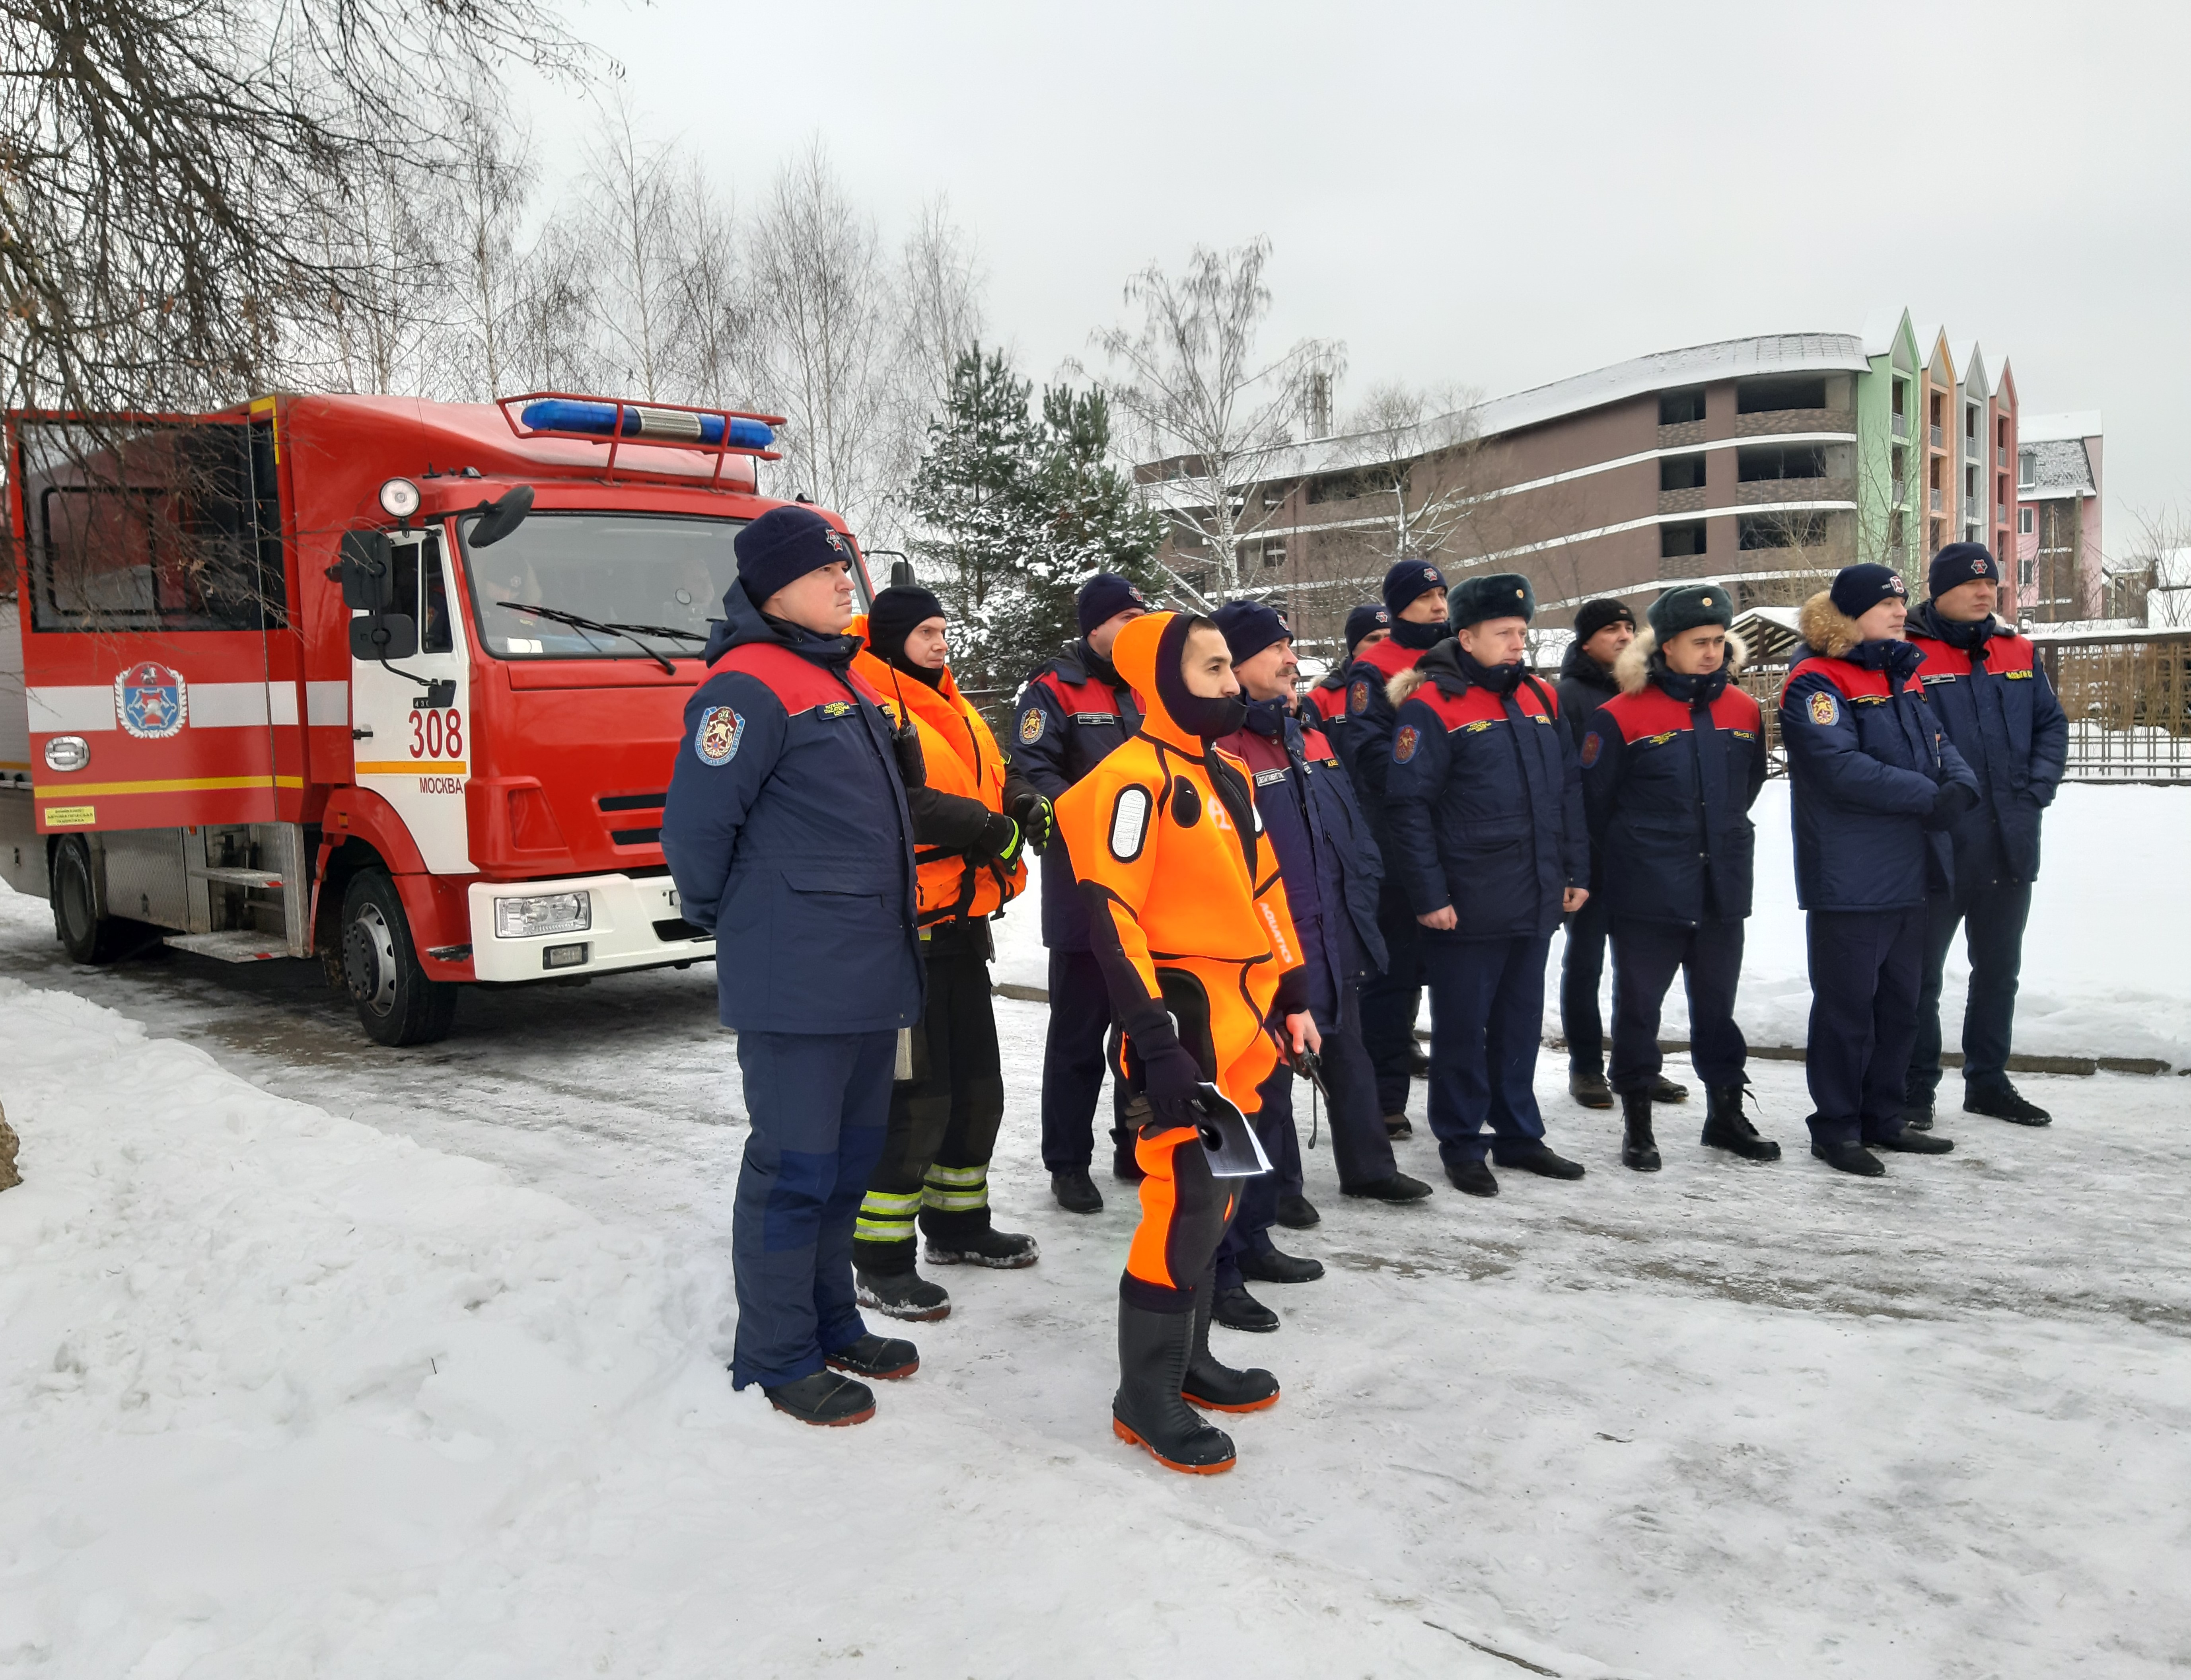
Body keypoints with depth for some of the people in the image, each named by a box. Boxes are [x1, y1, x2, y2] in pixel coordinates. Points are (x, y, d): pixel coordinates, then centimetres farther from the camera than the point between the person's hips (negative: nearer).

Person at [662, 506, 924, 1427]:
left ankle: (831, 1323, 32)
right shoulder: (750, 686, -14)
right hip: (796, 980, -9)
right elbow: (696, 825, -16)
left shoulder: (844, 678, 16)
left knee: (850, 1155, 17)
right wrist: (724, 920, 0)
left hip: (868, 970, 9)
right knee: (794, 1166, 1)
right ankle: (776, 1358, 16)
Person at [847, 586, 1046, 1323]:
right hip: (904, 931, -10)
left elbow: (999, 779, 13)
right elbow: (902, 805, -25)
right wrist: (992, 831, -21)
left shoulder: (954, 710, 17)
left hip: (961, 925, 10)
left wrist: (1026, 804, -9)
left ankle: (958, 1224, 34)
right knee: (915, 1095, -6)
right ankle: (880, 1260, 6)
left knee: (977, 1085, 18)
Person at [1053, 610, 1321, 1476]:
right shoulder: (1132, 780, -14)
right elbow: (1111, 917, -19)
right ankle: (1144, 1397, 8)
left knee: (1214, 1195, 17)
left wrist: (1292, 998, 18)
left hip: (1242, 1021, 9)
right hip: (1185, 1026, -9)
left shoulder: (1229, 775, 15)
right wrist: (1155, 1038, -22)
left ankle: (1188, 1359, 32)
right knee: (1185, 1200, -6)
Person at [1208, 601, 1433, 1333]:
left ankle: (1253, 1240, 31)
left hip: (1322, 959, 9)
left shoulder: (1310, 741, 13)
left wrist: (1357, 923, 16)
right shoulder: (1218, 749, -16)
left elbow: (1353, 840, 20)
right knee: (1255, 1103, -4)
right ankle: (1220, 1268, 7)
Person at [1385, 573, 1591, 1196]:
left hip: (1536, 903, 7)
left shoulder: (1539, 699, 11)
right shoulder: (1431, 706, -11)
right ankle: (1461, 1145, 19)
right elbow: (1409, 806, -14)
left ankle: (1520, 1134, 30)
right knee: (1463, 1027, 5)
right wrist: (1429, 894, -16)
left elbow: (1569, 790, 16)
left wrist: (1577, 872, 13)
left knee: (1521, 1022, 16)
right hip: (1468, 906, -6)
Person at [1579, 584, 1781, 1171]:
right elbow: (1594, 803, -4)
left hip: (1722, 893, 4)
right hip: (1646, 900, -4)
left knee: (1717, 1005, 15)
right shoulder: (1622, 716, -11)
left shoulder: (1743, 712, 4)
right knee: (1638, 1005, 6)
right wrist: (1628, 859, 5)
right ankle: (1637, 1122, 19)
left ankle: (1727, 1113, 29)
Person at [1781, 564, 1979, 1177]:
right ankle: (1835, 1127, 11)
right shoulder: (1816, 682, -12)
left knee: (1899, 1004, 15)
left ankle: (1881, 1117, 27)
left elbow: (1939, 744, 12)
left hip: (1910, 873, 9)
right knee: (1847, 1005, -1)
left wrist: (1962, 785, -10)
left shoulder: (1904, 677, 16)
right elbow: (1842, 767, -22)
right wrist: (1928, 797, -20)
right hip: (1849, 879, -9)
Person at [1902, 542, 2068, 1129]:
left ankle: (1988, 1081, 31)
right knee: (1921, 973, 3)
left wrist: (2037, 788, -1)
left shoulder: (2018, 654, 10)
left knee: (1999, 970, 17)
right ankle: (1916, 1090, 14)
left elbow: (2052, 725, 13)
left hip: (2010, 848, 6)